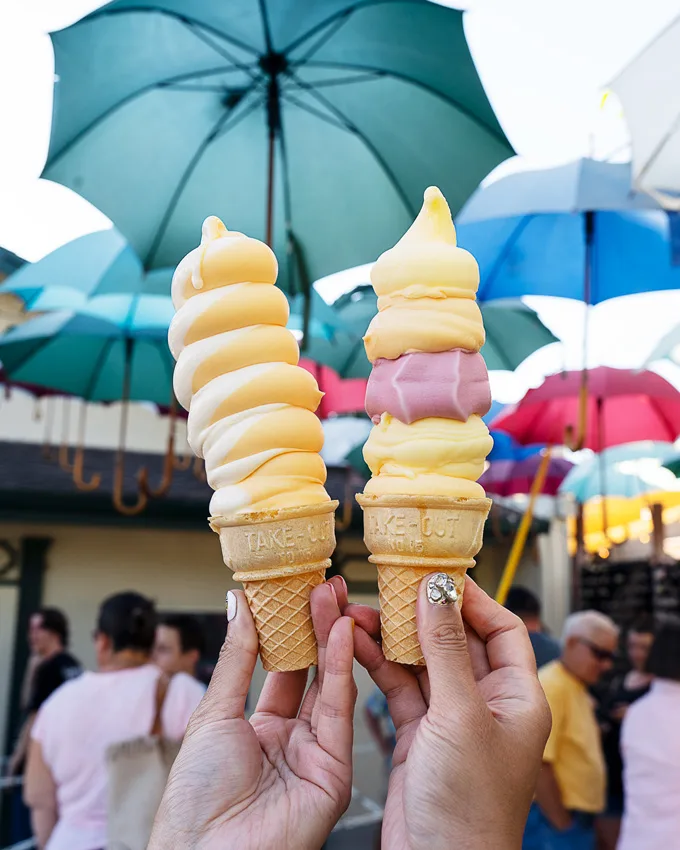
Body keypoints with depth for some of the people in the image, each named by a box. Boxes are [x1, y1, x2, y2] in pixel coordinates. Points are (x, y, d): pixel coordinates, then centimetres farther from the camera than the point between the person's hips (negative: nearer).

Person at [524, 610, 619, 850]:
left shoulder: (578, 690, 13)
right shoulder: (551, 687, -19)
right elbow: (537, 765, -24)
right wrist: (562, 825, -17)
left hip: (575, 819, 10)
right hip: (552, 821, -10)